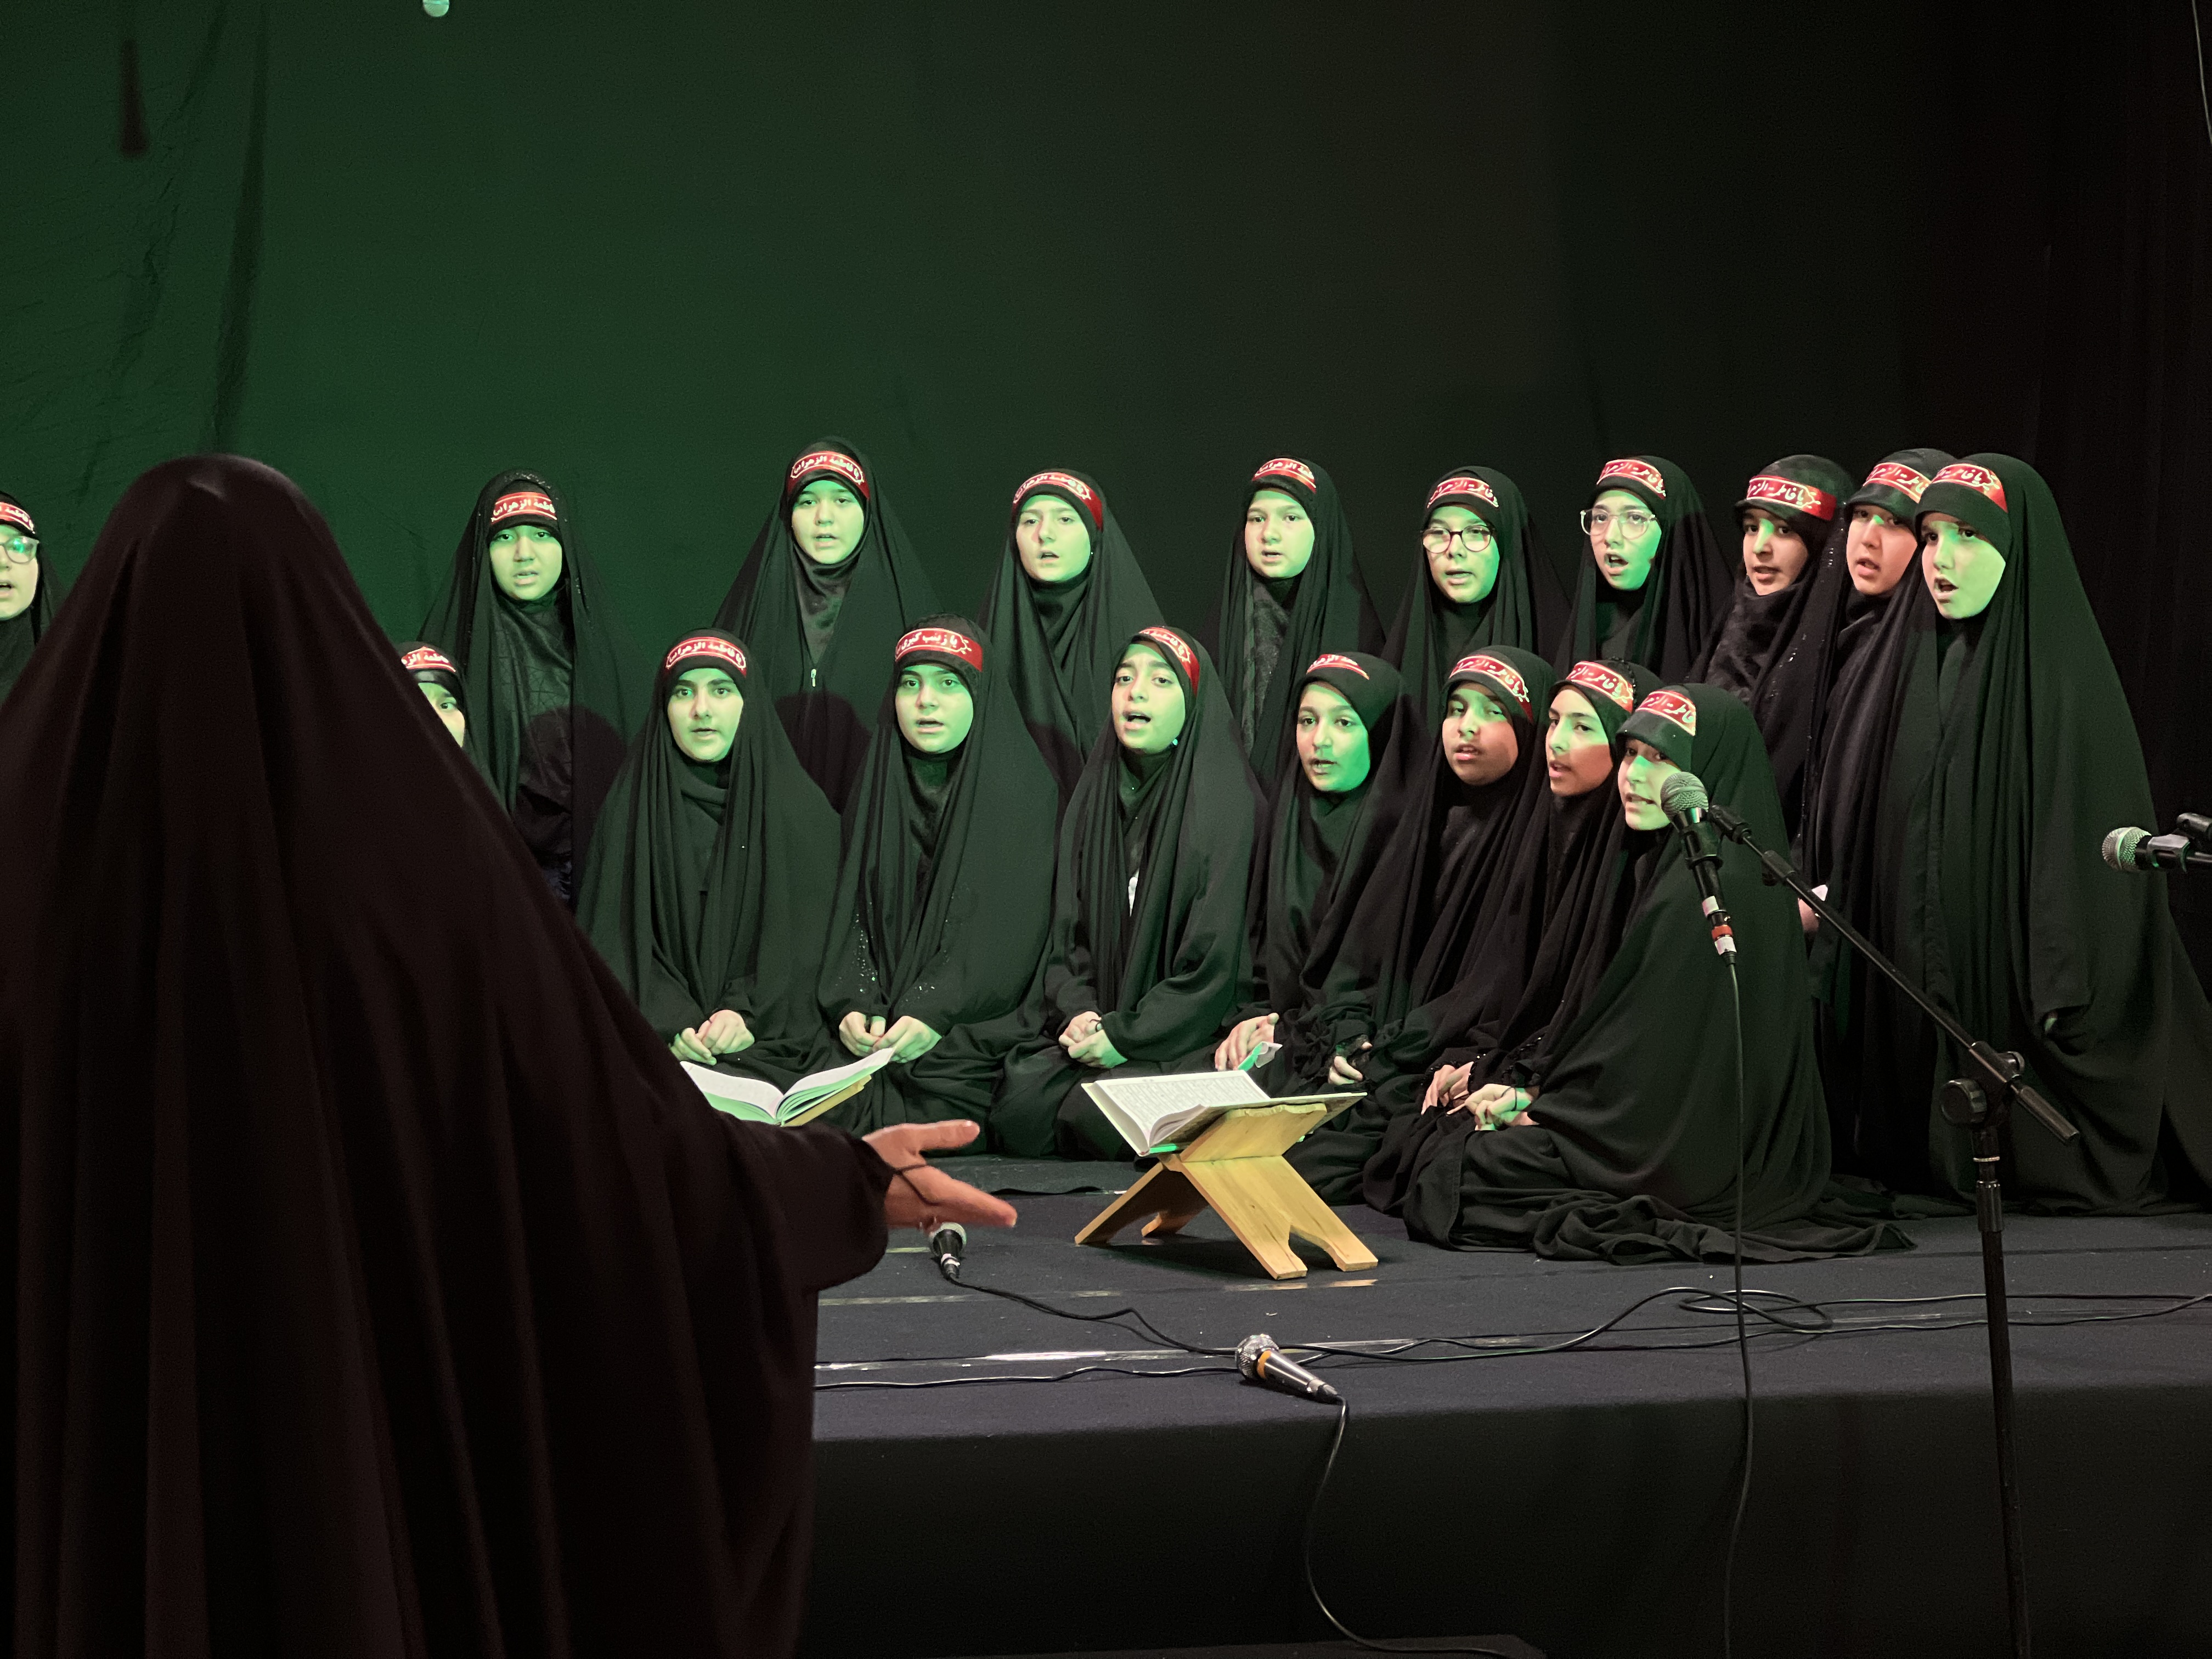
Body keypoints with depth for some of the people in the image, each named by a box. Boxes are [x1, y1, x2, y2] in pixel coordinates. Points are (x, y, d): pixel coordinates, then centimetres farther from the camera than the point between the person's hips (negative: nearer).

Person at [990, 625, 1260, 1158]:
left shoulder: (1226, 804, -8)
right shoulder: (1092, 798, 11)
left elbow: (1217, 959, -12)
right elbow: (1068, 929, 10)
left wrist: (1127, 1036, -14)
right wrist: (1077, 1011, -8)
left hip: (1187, 1032, -5)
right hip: (1096, 1023, 5)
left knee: (1095, 1119, -29)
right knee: (1018, 1106, -22)